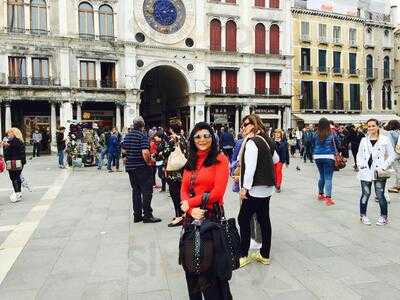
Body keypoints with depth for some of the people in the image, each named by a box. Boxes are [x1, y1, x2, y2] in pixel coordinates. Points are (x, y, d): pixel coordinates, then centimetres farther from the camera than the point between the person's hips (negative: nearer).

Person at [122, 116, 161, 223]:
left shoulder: (127, 135, 9)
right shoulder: (142, 135, -14)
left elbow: (124, 150, 15)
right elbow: (145, 152, -24)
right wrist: (148, 162, -10)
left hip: (130, 167, 7)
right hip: (142, 167, -7)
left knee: (136, 190, 13)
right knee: (147, 191, 0)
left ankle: (137, 215, 18)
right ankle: (147, 215, 3)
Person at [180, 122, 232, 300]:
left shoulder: (220, 160, -6)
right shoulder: (190, 163, 12)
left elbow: (217, 192, -15)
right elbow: (184, 191, 5)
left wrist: (190, 203, -9)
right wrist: (192, 210, -14)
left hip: (212, 216, -5)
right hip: (192, 217, 6)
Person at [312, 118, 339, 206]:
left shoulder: (316, 134, -1)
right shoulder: (332, 133, -6)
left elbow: (313, 145, 7)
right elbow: (337, 144, 4)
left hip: (317, 157, 4)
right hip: (328, 157, -4)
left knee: (322, 176, 19)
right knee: (328, 177, -3)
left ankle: (320, 194, 32)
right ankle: (328, 198, -7)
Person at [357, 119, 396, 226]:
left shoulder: (385, 140, 1)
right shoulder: (364, 140, 10)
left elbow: (392, 155, 1)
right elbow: (359, 155, 15)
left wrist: (384, 167, -8)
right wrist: (361, 165, -1)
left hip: (379, 173, -2)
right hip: (366, 172, 2)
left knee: (380, 195, -1)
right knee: (365, 194, 5)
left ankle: (383, 217, 15)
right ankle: (363, 215, 18)